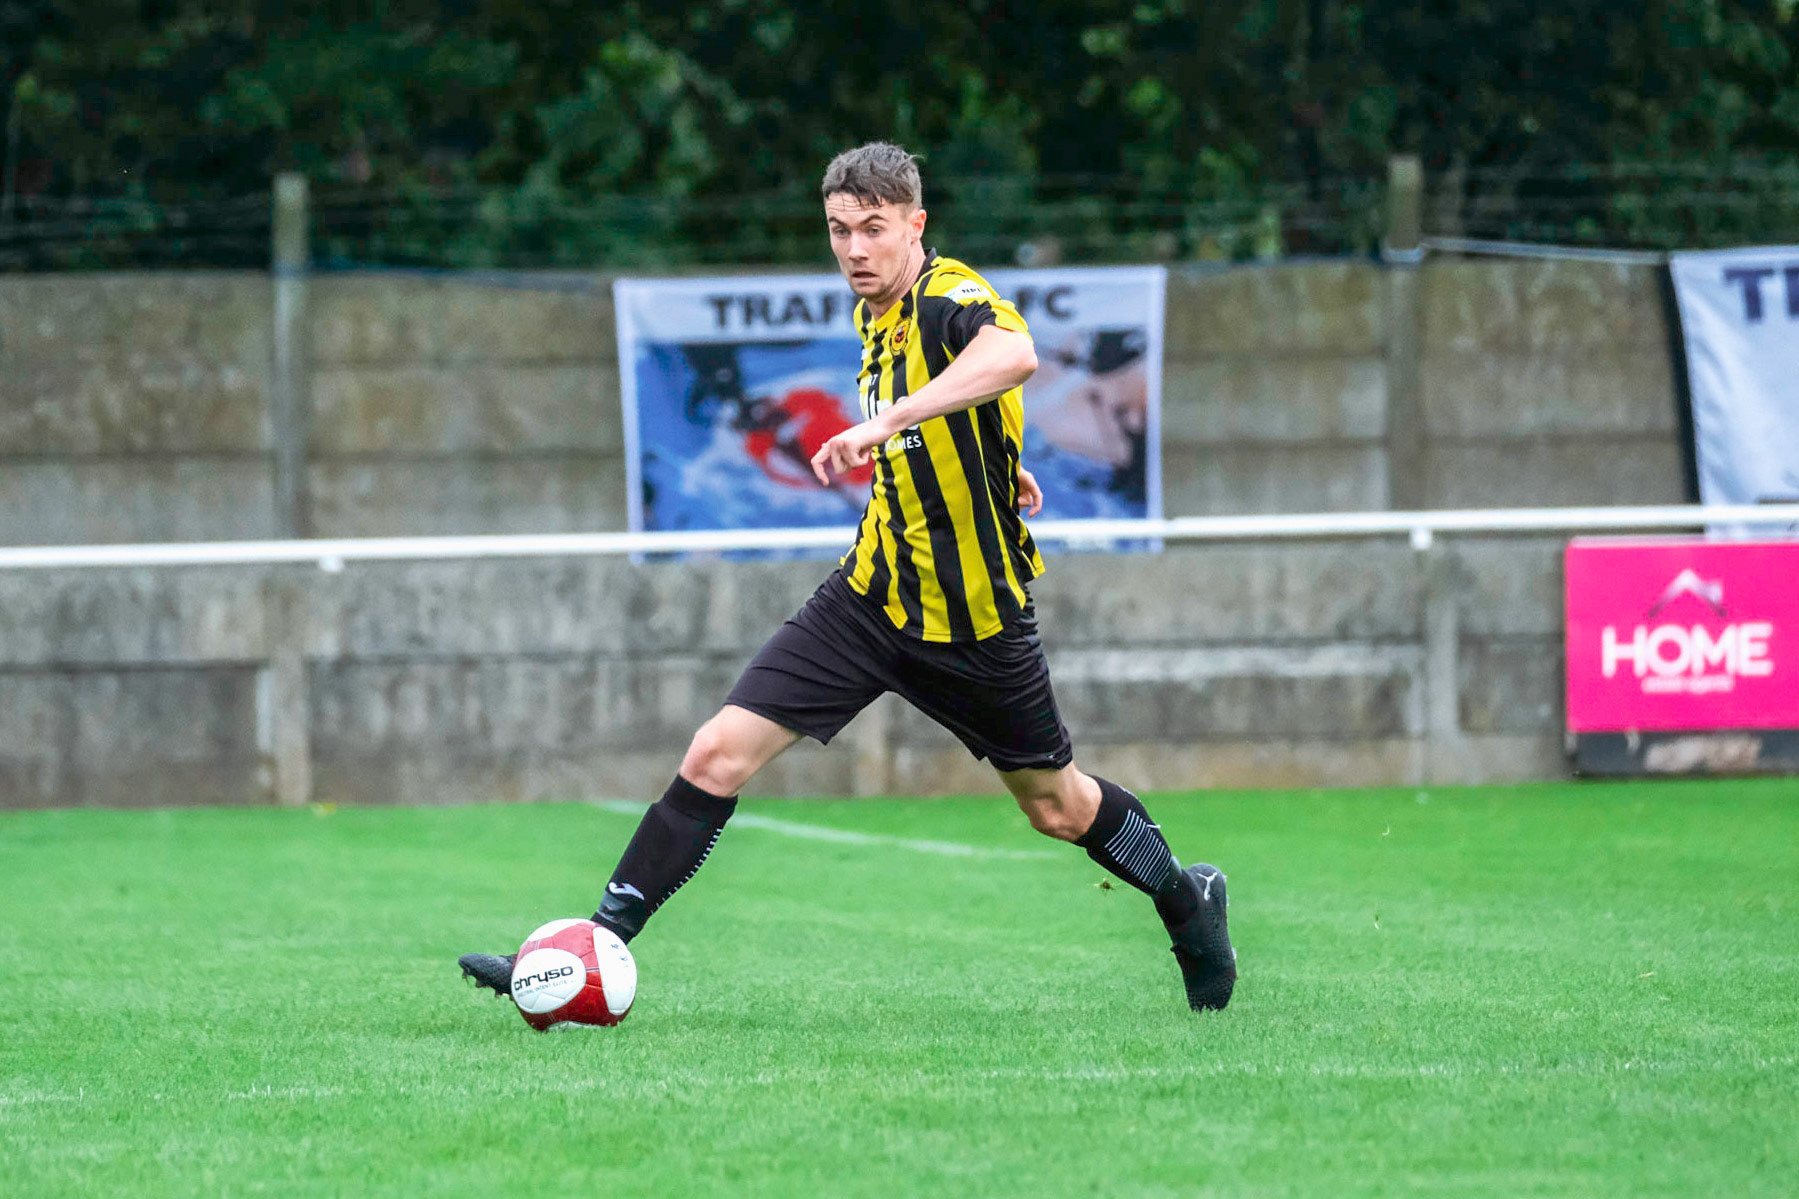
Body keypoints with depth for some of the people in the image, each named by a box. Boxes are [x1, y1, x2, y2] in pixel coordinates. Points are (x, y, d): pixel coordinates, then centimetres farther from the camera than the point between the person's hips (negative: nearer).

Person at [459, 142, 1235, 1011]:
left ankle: (1187, 903, 41)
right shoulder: (876, 314, 4)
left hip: (974, 612, -6)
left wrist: (885, 421, -55)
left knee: (1057, 808, 12)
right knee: (719, 753, -8)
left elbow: (1013, 354, -46)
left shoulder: (951, 298, -21)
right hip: (874, 593, 6)